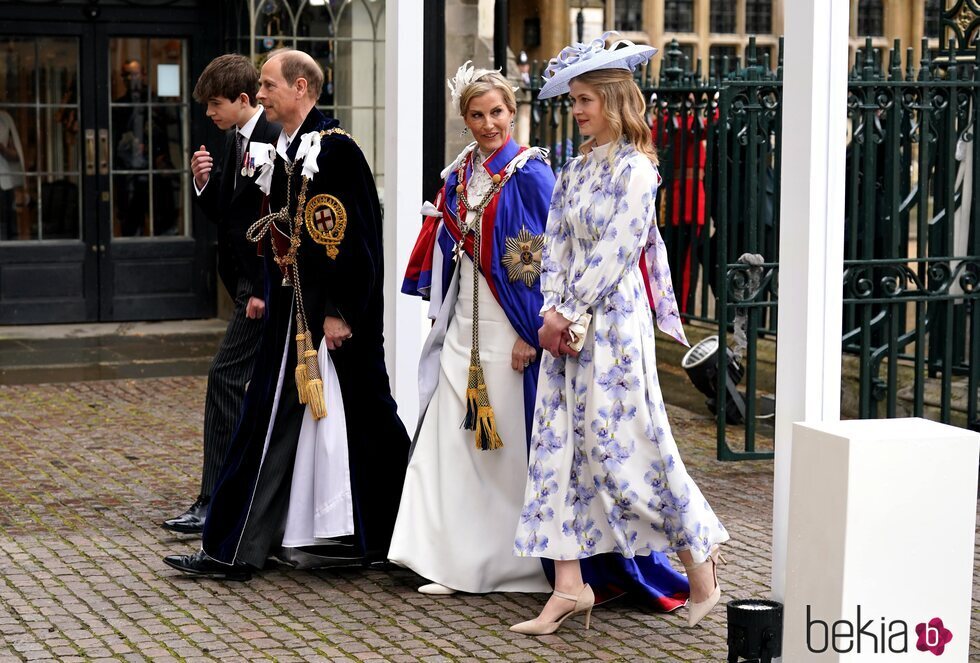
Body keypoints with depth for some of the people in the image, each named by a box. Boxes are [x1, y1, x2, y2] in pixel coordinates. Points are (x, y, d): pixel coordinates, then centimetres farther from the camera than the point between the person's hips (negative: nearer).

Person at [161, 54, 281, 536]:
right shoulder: (233, 142, 13)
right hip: (246, 281, 10)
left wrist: (263, 291, -20)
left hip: (267, 284, -10)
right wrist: (204, 182, -3)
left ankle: (214, 504, -10)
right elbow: (223, 212, 17)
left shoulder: (275, 140, -16)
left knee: (225, 377, -12)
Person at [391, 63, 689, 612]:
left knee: (515, 445, -2)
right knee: (453, 439, 5)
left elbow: (544, 257, -13)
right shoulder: (460, 174, 11)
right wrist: (443, 310, 15)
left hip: (510, 331, -7)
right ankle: (459, 562, 10)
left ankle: (520, 565, 10)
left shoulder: (529, 174, -9)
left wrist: (531, 333, -16)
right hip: (464, 325, 7)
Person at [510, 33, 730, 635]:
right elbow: (556, 245, 9)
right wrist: (552, 311, -4)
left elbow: (614, 254, -15)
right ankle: (569, 585, 6)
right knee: (559, 445, 3)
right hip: (568, 326, 8)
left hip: (614, 321, -8)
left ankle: (699, 550, 17)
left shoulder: (634, 169, -10)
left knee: (623, 445, -3)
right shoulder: (577, 169, 14)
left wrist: (568, 314, -13)